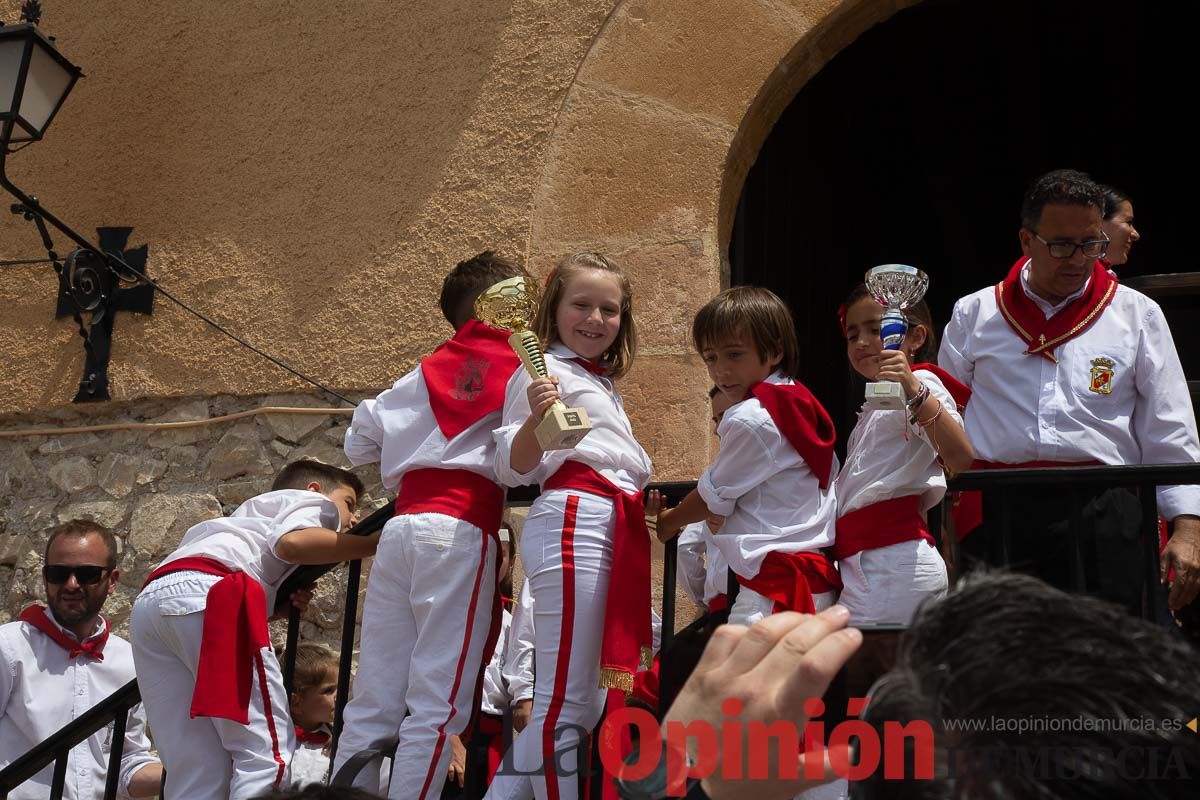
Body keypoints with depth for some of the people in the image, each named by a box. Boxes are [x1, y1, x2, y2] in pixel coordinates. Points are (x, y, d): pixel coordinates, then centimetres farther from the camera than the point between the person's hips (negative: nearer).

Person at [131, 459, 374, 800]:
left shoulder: (254, 516, 42)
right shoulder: (313, 502, 21)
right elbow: (292, 542, -5)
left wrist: (283, 602, 16)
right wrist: (371, 543, 0)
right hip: (209, 593, -8)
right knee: (268, 750, -9)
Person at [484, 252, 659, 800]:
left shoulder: (604, 384, 26)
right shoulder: (544, 371, 0)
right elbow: (515, 469, -9)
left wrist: (644, 504, 20)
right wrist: (536, 420, -25)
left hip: (614, 529, 9)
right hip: (573, 522, -9)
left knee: (582, 703, 10)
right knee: (564, 701, -10)